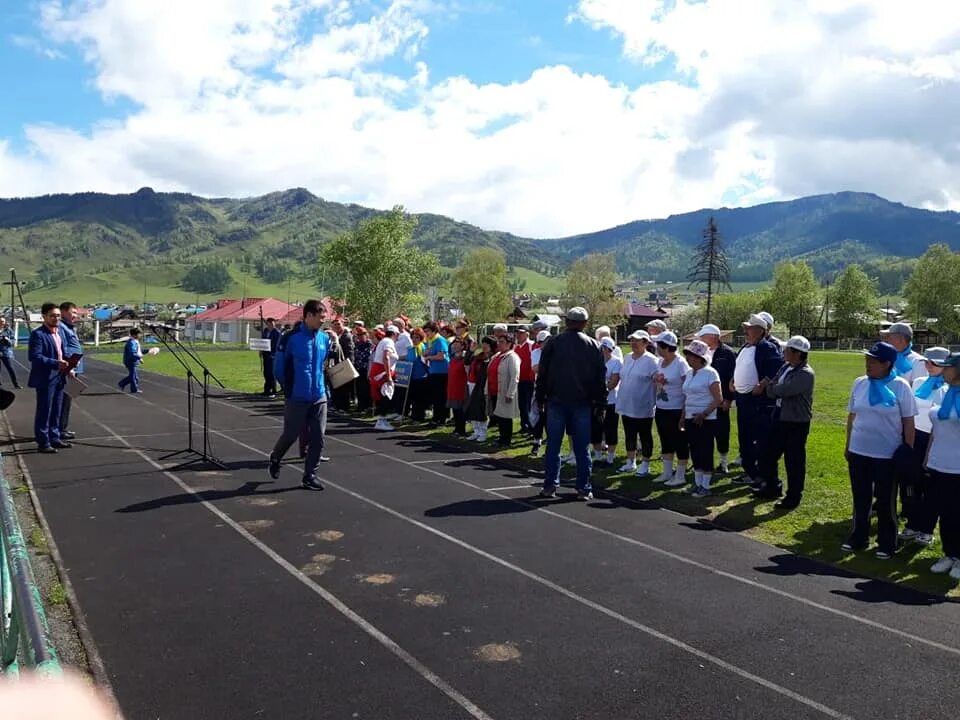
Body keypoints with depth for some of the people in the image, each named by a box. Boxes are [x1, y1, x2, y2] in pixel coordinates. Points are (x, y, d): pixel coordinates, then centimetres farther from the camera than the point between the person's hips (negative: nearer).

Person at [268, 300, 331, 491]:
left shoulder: (325, 338, 4)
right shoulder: (292, 338, -11)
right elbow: (279, 367, -3)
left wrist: (323, 386, 12)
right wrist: (289, 387, 4)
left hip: (319, 397, 4)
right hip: (297, 398, -4)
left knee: (317, 438, 3)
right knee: (290, 434, 7)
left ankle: (310, 475, 15)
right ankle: (275, 458, 38)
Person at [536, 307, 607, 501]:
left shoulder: (553, 343, 0)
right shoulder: (593, 346, 2)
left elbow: (542, 374, 2)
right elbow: (601, 377, 4)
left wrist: (540, 399, 9)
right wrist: (600, 401, 10)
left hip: (556, 401, 0)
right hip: (582, 403, 0)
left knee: (553, 445, 6)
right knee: (582, 447, 5)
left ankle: (550, 485, 8)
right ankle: (584, 488, 7)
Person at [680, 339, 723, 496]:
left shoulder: (710, 373, -11)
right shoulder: (689, 374, 11)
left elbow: (718, 399, -15)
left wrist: (703, 414, -21)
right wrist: (683, 417, 11)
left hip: (705, 421, -7)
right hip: (690, 420, 7)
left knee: (706, 452, 1)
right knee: (695, 452, 12)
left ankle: (705, 486, 10)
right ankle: (697, 483, 22)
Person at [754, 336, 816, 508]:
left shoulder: (805, 374, -19)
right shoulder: (785, 368, 8)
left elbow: (782, 390, -26)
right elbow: (770, 391, 7)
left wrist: (773, 387, -5)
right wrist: (777, 390, -14)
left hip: (797, 423, -9)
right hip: (780, 418, 9)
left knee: (794, 462, 3)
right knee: (766, 455, 16)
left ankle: (793, 498, 16)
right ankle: (772, 487, 34)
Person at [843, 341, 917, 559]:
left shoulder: (900, 387, -10)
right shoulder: (860, 383, 1)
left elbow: (908, 422, -6)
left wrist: (909, 452, -6)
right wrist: (848, 446, 13)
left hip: (888, 455, -4)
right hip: (858, 452, 4)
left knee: (886, 502, 9)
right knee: (860, 499, 15)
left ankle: (887, 544, 23)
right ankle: (858, 538, 29)